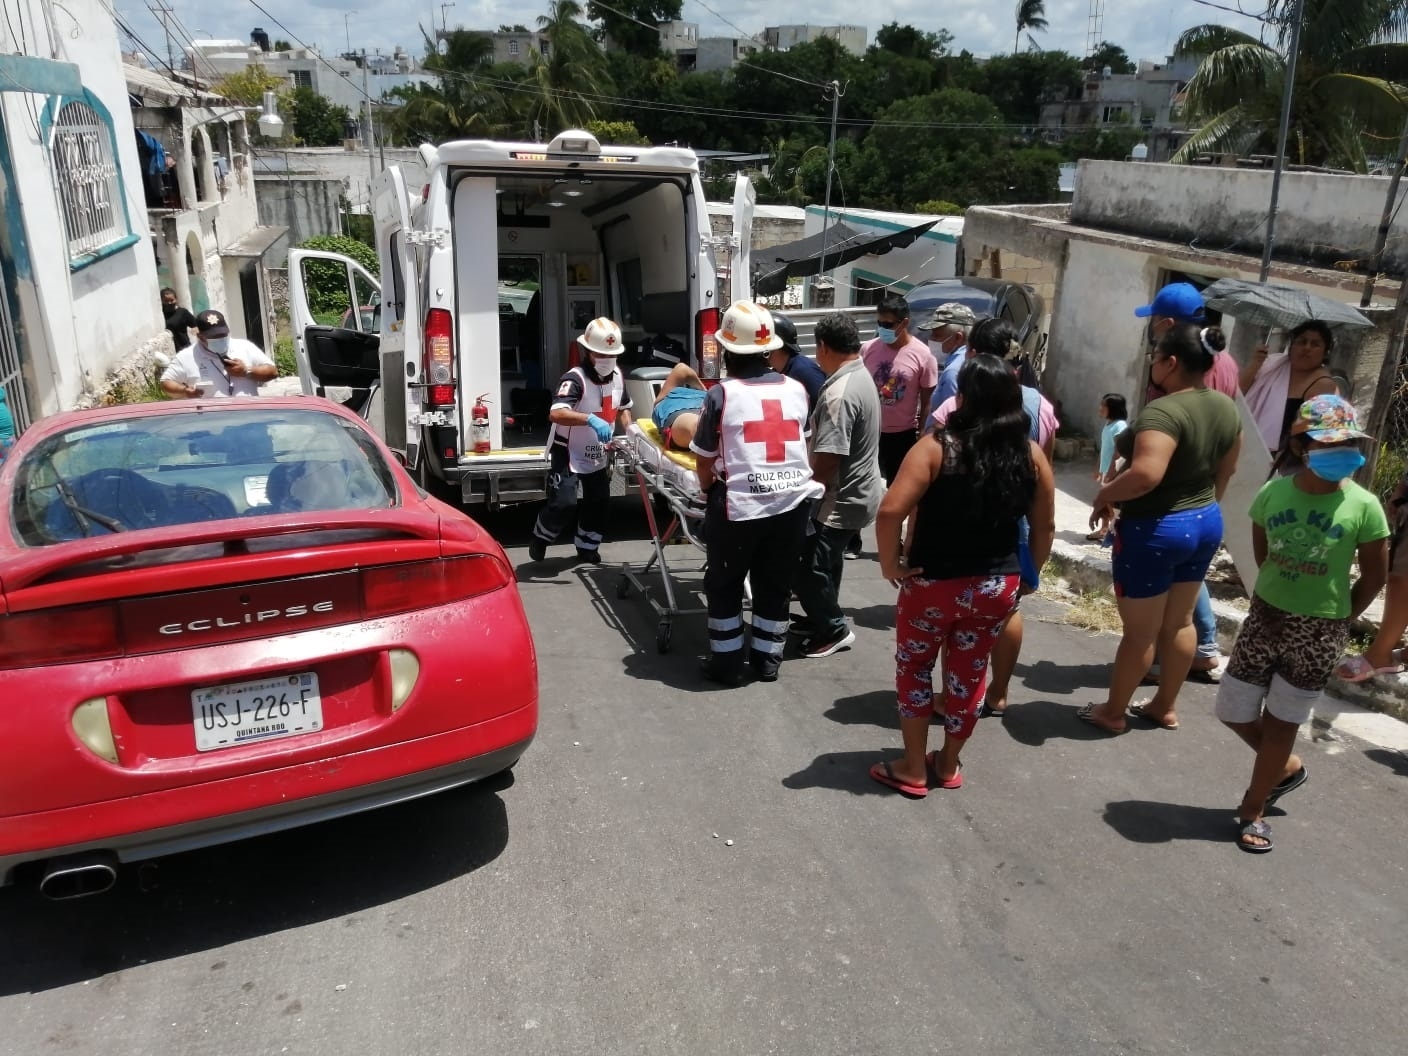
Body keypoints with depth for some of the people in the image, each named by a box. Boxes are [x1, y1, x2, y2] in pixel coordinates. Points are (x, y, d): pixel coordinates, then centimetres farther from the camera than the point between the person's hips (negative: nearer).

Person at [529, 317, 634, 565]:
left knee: (599, 502, 13)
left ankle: (587, 548, 33)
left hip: (598, 454, 8)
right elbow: (555, 414, -42)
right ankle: (540, 538, 14)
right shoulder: (575, 378, -27)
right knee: (564, 503, -15)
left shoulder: (617, 376, -1)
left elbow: (623, 407, 18)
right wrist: (590, 419, -54)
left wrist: (629, 428, -1)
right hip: (568, 453, -7)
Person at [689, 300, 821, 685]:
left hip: (739, 505, -4)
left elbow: (704, 461, -2)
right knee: (775, 584, 17)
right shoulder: (796, 389, 4)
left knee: (724, 584, 14)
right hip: (792, 501, 4)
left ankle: (727, 662, 19)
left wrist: (710, 492, 16)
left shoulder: (722, 394, -7)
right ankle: (767, 658, 27)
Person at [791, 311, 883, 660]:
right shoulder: (861, 376, 7)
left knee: (805, 568, -1)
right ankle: (824, 619, 37)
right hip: (855, 494, 10)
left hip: (840, 500, -10)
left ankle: (834, 629, 12)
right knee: (825, 563, 23)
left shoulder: (839, 392, -26)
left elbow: (827, 460, -27)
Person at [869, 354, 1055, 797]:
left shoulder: (938, 447, -17)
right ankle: (949, 765, 33)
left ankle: (913, 769, 23)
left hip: (933, 584, -4)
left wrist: (890, 564, -12)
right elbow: (1044, 527, 6)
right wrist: (1027, 576, 19)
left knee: (914, 668, 16)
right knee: (969, 674, 18)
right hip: (998, 586, 4)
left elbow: (890, 512, -25)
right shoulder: (1031, 455, -3)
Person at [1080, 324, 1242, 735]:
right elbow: (1225, 470, 13)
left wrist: (1104, 496, -20)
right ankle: (1165, 706, 33)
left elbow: (1145, 475, -38)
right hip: (1205, 524, 9)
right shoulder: (1227, 408, 2)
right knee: (1180, 622, 19)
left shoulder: (1163, 412, -26)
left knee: (1139, 630, 5)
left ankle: (1112, 712, 20)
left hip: (1154, 530, -8)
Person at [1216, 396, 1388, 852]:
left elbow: (1375, 576, -4)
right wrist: (1279, 594, 9)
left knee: (1280, 722, 7)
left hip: (1319, 630, -3)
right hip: (1267, 617, 3)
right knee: (1233, 710, 10)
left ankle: (1253, 810, 25)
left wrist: (1336, 621, -1)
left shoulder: (1363, 506, -14)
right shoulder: (1272, 493, -8)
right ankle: (1287, 767, 38)